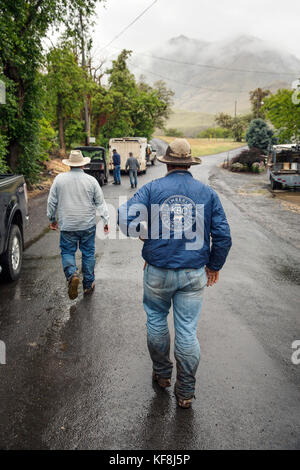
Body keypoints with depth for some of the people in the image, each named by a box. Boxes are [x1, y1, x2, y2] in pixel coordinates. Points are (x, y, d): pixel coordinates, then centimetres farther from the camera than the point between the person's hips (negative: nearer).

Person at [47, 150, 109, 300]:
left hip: (67, 226, 0)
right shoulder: (91, 180, -4)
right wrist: (106, 221, 6)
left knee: (67, 252, 12)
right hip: (88, 225, 1)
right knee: (88, 254, 12)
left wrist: (52, 219, 16)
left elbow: (52, 202, 4)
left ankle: (72, 274, -15)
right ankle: (88, 285, 20)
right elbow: (100, 203, -1)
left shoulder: (59, 179, -2)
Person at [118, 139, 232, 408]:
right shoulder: (207, 193, 1)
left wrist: (145, 234, 5)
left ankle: (162, 374, 39)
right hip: (194, 275, 1)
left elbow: (125, 218, -15)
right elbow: (223, 235, -1)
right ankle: (186, 393, 23)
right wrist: (215, 266, 12)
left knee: (156, 321, 21)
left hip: (158, 272, -1)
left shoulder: (152, 189, -3)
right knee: (187, 331, 9)